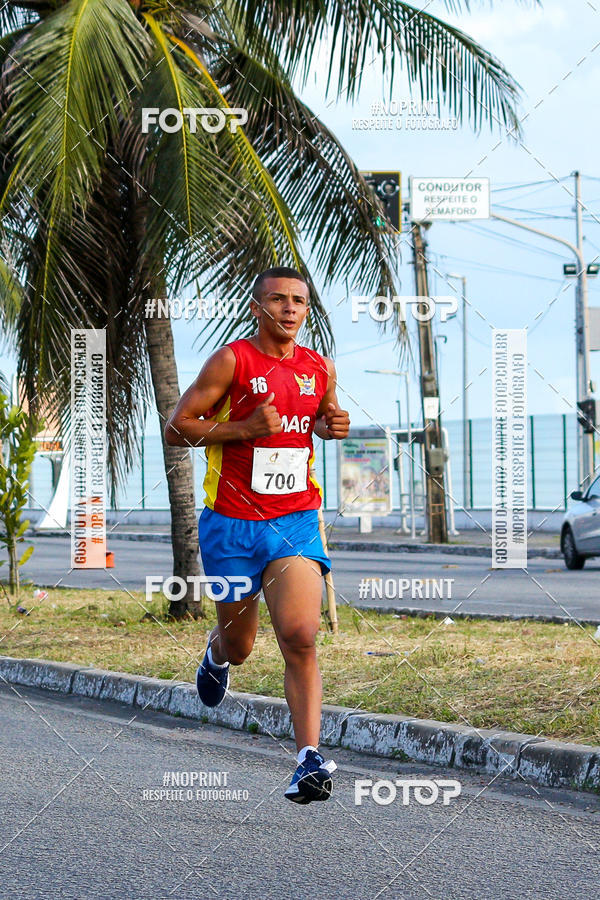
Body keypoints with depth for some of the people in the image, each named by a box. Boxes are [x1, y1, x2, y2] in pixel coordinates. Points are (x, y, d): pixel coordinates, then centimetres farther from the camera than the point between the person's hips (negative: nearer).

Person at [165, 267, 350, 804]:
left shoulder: (320, 369, 7)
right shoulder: (231, 361, -7)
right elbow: (177, 428, -7)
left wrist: (333, 427, 3)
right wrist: (245, 428, -19)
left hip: (296, 522, 2)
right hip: (231, 525, -2)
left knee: (300, 637, -17)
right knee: (239, 646, 13)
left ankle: (310, 759, -19)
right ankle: (217, 654, 52)